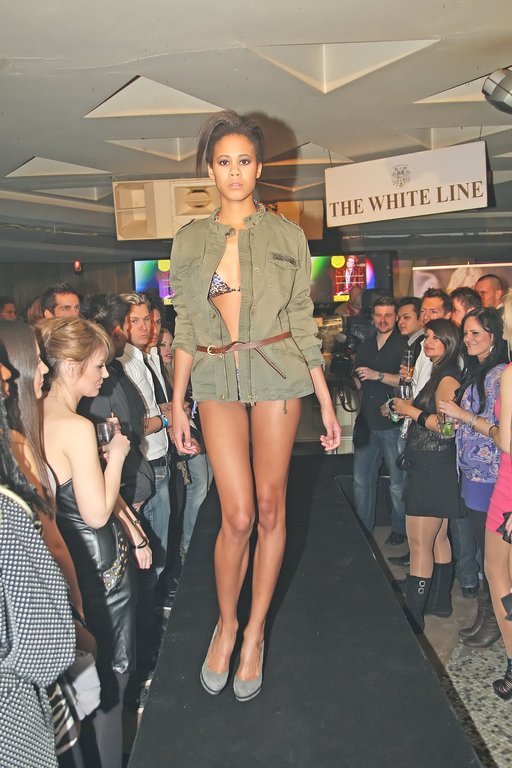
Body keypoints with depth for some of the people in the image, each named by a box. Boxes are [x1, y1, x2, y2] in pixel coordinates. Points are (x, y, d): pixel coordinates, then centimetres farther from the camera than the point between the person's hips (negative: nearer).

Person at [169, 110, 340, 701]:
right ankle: (226, 623, 23)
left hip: (277, 373, 0)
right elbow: (185, 330, 8)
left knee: (270, 507, 4)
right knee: (238, 515, -3)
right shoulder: (189, 240, 8)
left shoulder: (287, 235, 5)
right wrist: (176, 404, 5)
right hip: (217, 380, 1)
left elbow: (304, 324, 4)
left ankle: (254, 632, 23)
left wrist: (326, 403, 2)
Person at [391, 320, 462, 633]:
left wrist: (411, 410, -16)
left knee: (420, 544, -6)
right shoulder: (438, 375, 17)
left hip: (434, 470, -10)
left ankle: (413, 617, 1)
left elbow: (446, 426, -24)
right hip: (431, 468, 10)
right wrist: (406, 404, 8)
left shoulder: (448, 379, -14)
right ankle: (441, 601, 31)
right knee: (438, 539, 18)